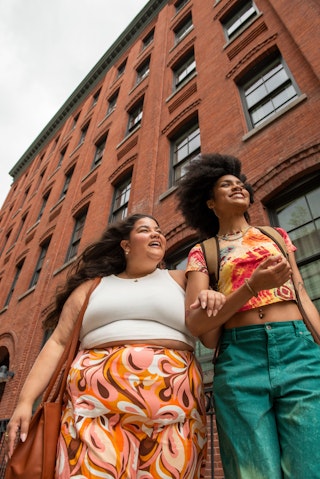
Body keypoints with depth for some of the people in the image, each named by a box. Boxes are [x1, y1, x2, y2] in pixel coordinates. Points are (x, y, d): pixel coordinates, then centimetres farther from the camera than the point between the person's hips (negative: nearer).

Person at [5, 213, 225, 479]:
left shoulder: (180, 280, 14)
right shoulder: (93, 286, 15)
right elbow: (58, 342, 11)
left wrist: (211, 300, -13)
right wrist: (26, 400, 2)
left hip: (173, 406, 1)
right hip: (96, 403, 0)